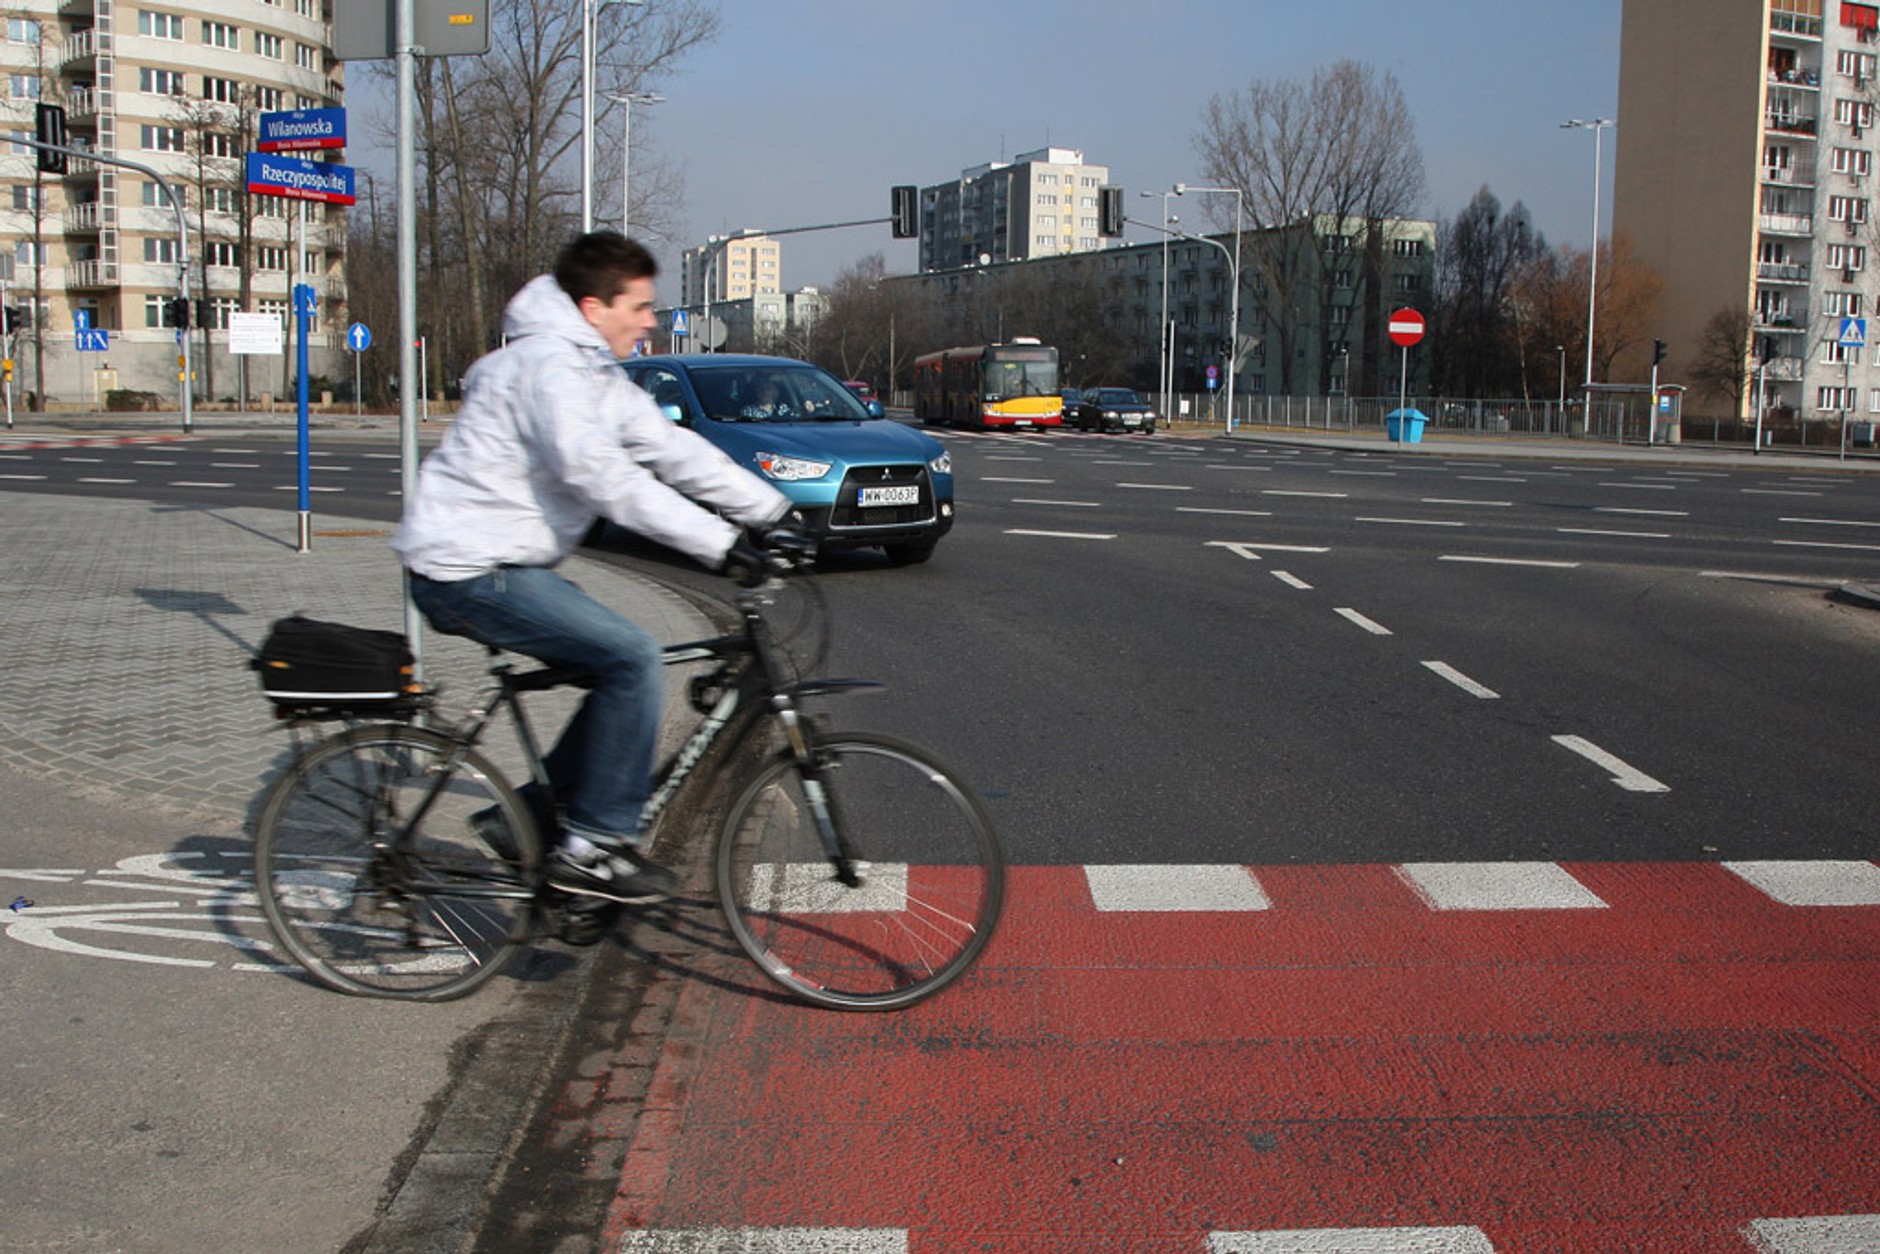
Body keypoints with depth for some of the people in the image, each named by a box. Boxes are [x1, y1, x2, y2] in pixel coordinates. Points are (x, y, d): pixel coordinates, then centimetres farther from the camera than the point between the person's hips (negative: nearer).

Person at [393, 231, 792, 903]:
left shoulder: (594, 373, 14)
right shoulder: (549, 365, -18)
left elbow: (671, 449, 12)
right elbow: (602, 475, -29)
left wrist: (774, 510, 6)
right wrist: (717, 541, -32)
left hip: (494, 562, 10)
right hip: (468, 568, -10)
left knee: (623, 667, 9)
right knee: (631, 656, -17)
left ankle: (528, 815, 16)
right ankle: (593, 846, -9)